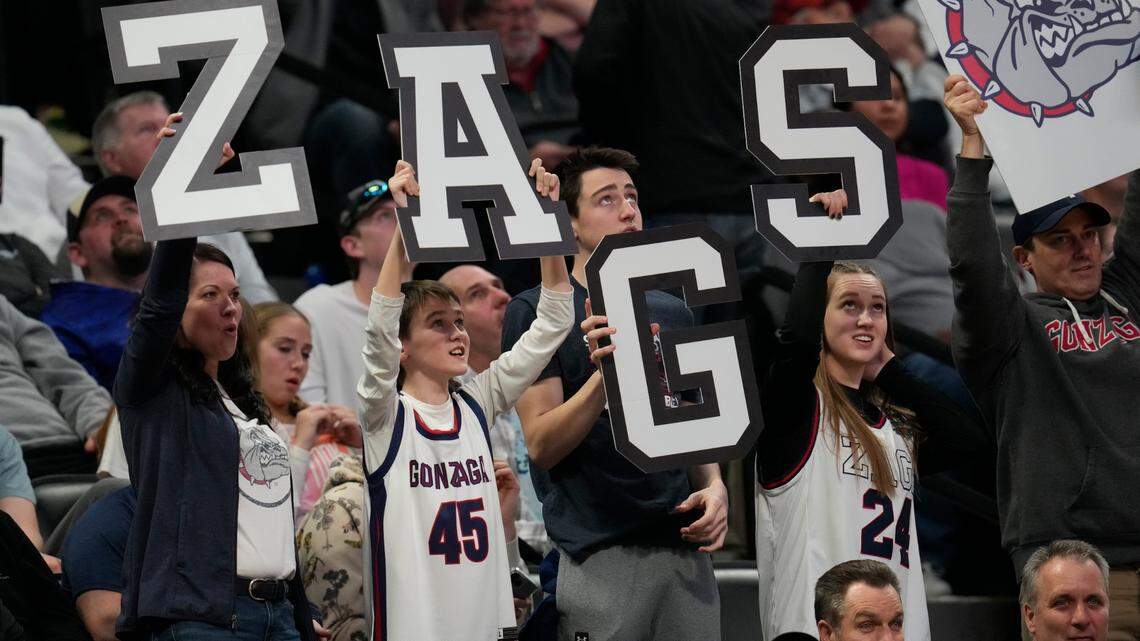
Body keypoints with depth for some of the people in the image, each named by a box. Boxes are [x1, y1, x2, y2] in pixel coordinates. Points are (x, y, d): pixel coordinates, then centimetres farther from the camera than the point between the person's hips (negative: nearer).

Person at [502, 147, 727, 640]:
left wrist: (714, 486, 3)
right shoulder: (535, 312, -2)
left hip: (686, 550, 5)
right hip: (599, 556, -5)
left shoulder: (672, 313, 17)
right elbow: (541, 445, -9)